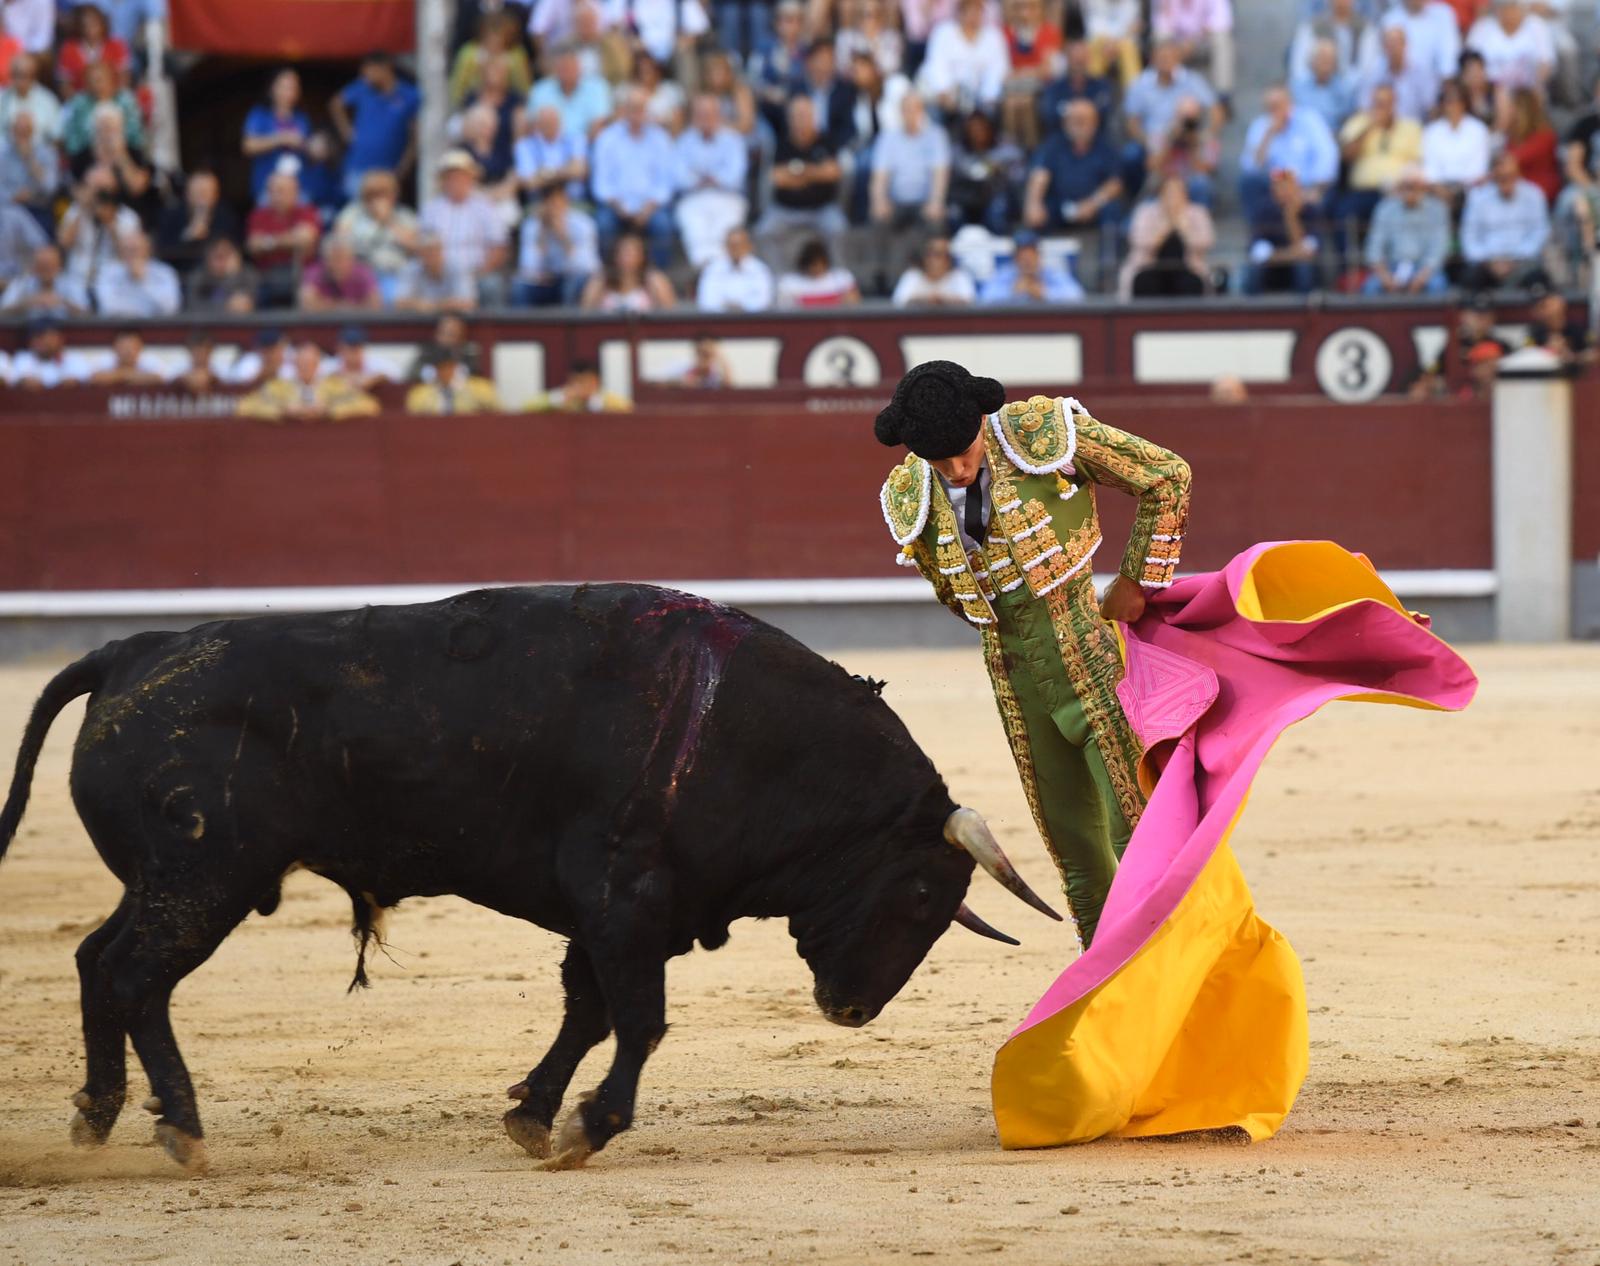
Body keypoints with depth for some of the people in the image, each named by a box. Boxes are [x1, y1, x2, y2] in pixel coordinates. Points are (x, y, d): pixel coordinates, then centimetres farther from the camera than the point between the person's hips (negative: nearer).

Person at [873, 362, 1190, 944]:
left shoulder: (1043, 433, -14)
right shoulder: (910, 500, -1)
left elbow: (1167, 476, -3)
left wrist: (1138, 583, -1)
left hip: (1095, 657, -4)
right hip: (1018, 687, 4)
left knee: (1137, 831, -7)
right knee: (1080, 861, 9)